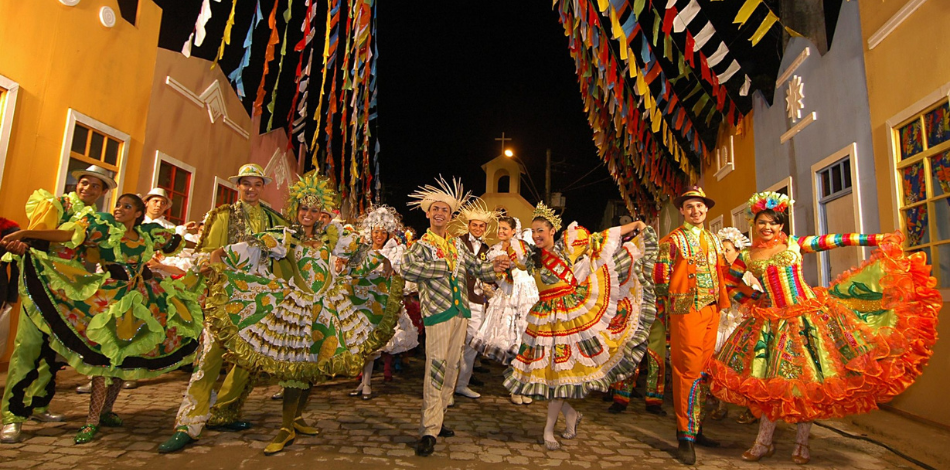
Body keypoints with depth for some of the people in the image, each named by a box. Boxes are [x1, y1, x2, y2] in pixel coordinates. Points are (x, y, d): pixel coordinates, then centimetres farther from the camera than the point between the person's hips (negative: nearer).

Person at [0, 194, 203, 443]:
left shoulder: (148, 233, 9)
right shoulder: (105, 226, 1)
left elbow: (175, 241, 23)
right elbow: (67, 235, -8)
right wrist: (24, 233, -16)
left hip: (143, 299, 4)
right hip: (112, 298, -4)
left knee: (126, 358, 8)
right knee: (106, 354, -9)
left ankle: (106, 411, 22)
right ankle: (92, 420, 1)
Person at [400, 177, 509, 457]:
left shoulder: (457, 244, 16)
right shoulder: (422, 245, -3)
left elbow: (475, 268, 19)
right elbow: (407, 267, -24)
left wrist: (493, 267, -1)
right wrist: (444, 266, -19)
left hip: (460, 311, 7)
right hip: (437, 311, -6)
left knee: (452, 367, 12)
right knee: (436, 368, -9)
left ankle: (435, 421, 25)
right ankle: (429, 431, -2)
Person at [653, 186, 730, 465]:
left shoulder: (714, 240, 16)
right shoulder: (672, 241, -3)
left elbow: (722, 274, 22)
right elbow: (661, 278, -5)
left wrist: (723, 302, 14)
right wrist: (663, 310, -6)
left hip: (712, 310, 6)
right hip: (686, 310, -6)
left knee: (703, 369, 12)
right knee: (689, 370, -6)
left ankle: (696, 428, 24)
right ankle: (685, 437, 4)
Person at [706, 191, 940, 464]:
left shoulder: (795, 244, 3)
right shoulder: (746, 256, 5)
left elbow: (833, 241, -2)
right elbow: (730, 284, 17)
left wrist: (877, 240, -7)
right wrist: (750, 300, 8)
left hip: (808, 316, -1)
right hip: (772, 321, 1)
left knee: (808, 378, 2)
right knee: (773, 382, 4)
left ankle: (801, 443, 17)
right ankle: (763, 443, 14)